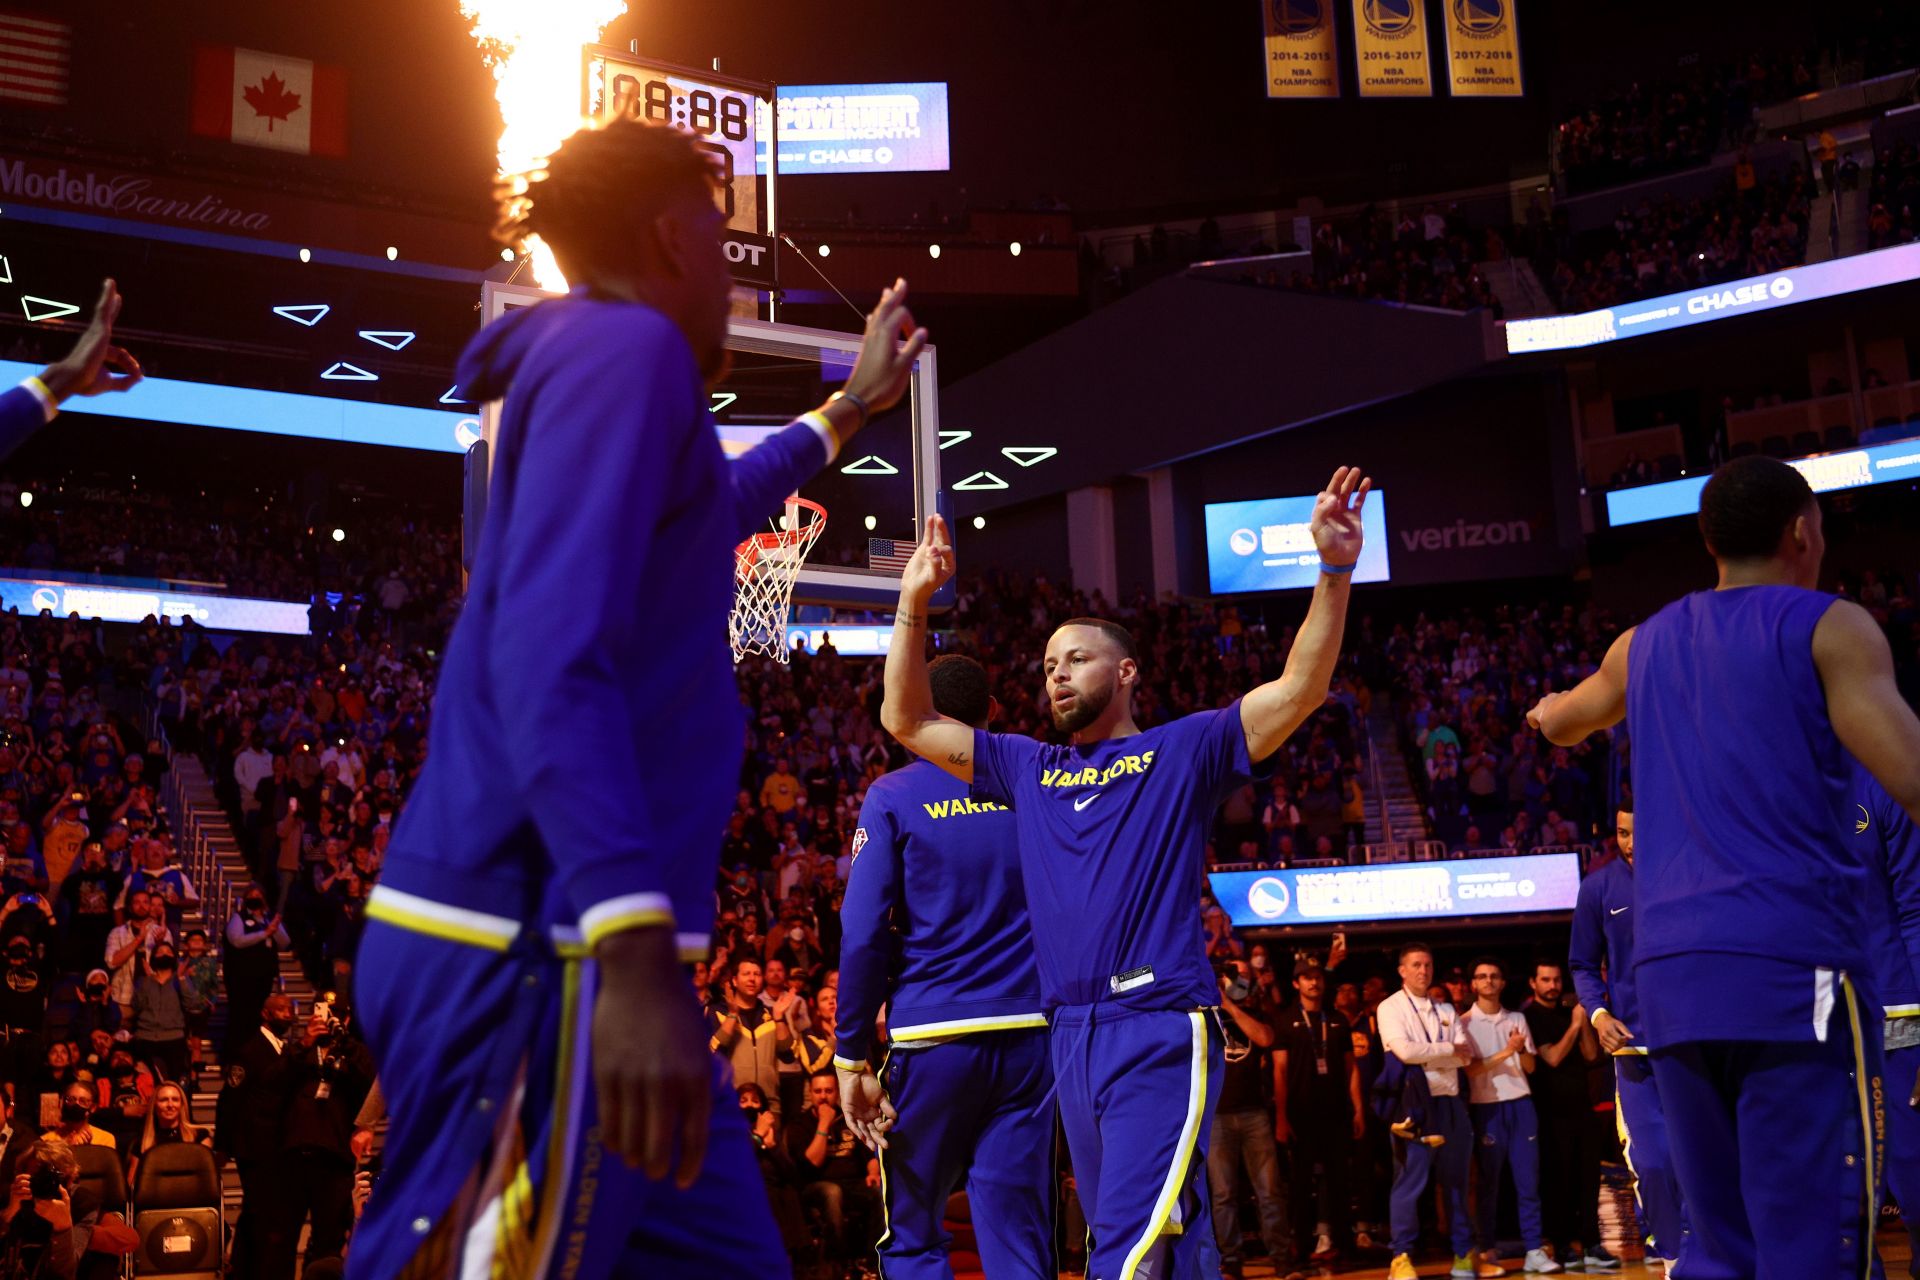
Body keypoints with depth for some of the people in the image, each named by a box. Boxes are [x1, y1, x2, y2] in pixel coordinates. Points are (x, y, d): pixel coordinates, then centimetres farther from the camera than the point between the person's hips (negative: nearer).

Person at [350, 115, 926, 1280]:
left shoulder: (596, 357, 23)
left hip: (573, 945, 10)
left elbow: (699, 517, 46)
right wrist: (637, 950, -31)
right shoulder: (624, 345, -8)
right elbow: (550, 653, -22)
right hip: (537, 955, -10)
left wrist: (850, 409, 56)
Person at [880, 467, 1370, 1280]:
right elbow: (907, 722, 20)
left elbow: (1300, 690, -3)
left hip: (1161, 1031, -6)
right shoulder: (1027, 769, 20)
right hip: (1072, 1037, 6)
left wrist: (1334, 572, -16)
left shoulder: (1182, 751, 7)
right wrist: (914, 601, 12)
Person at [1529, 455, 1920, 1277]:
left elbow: (1562, 724, 40)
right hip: (1790, 963, -6)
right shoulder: (1828, 626, 1)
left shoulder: (1645, 644, 19)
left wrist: (1549, 710, 62)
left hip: (1669, 974, 6)